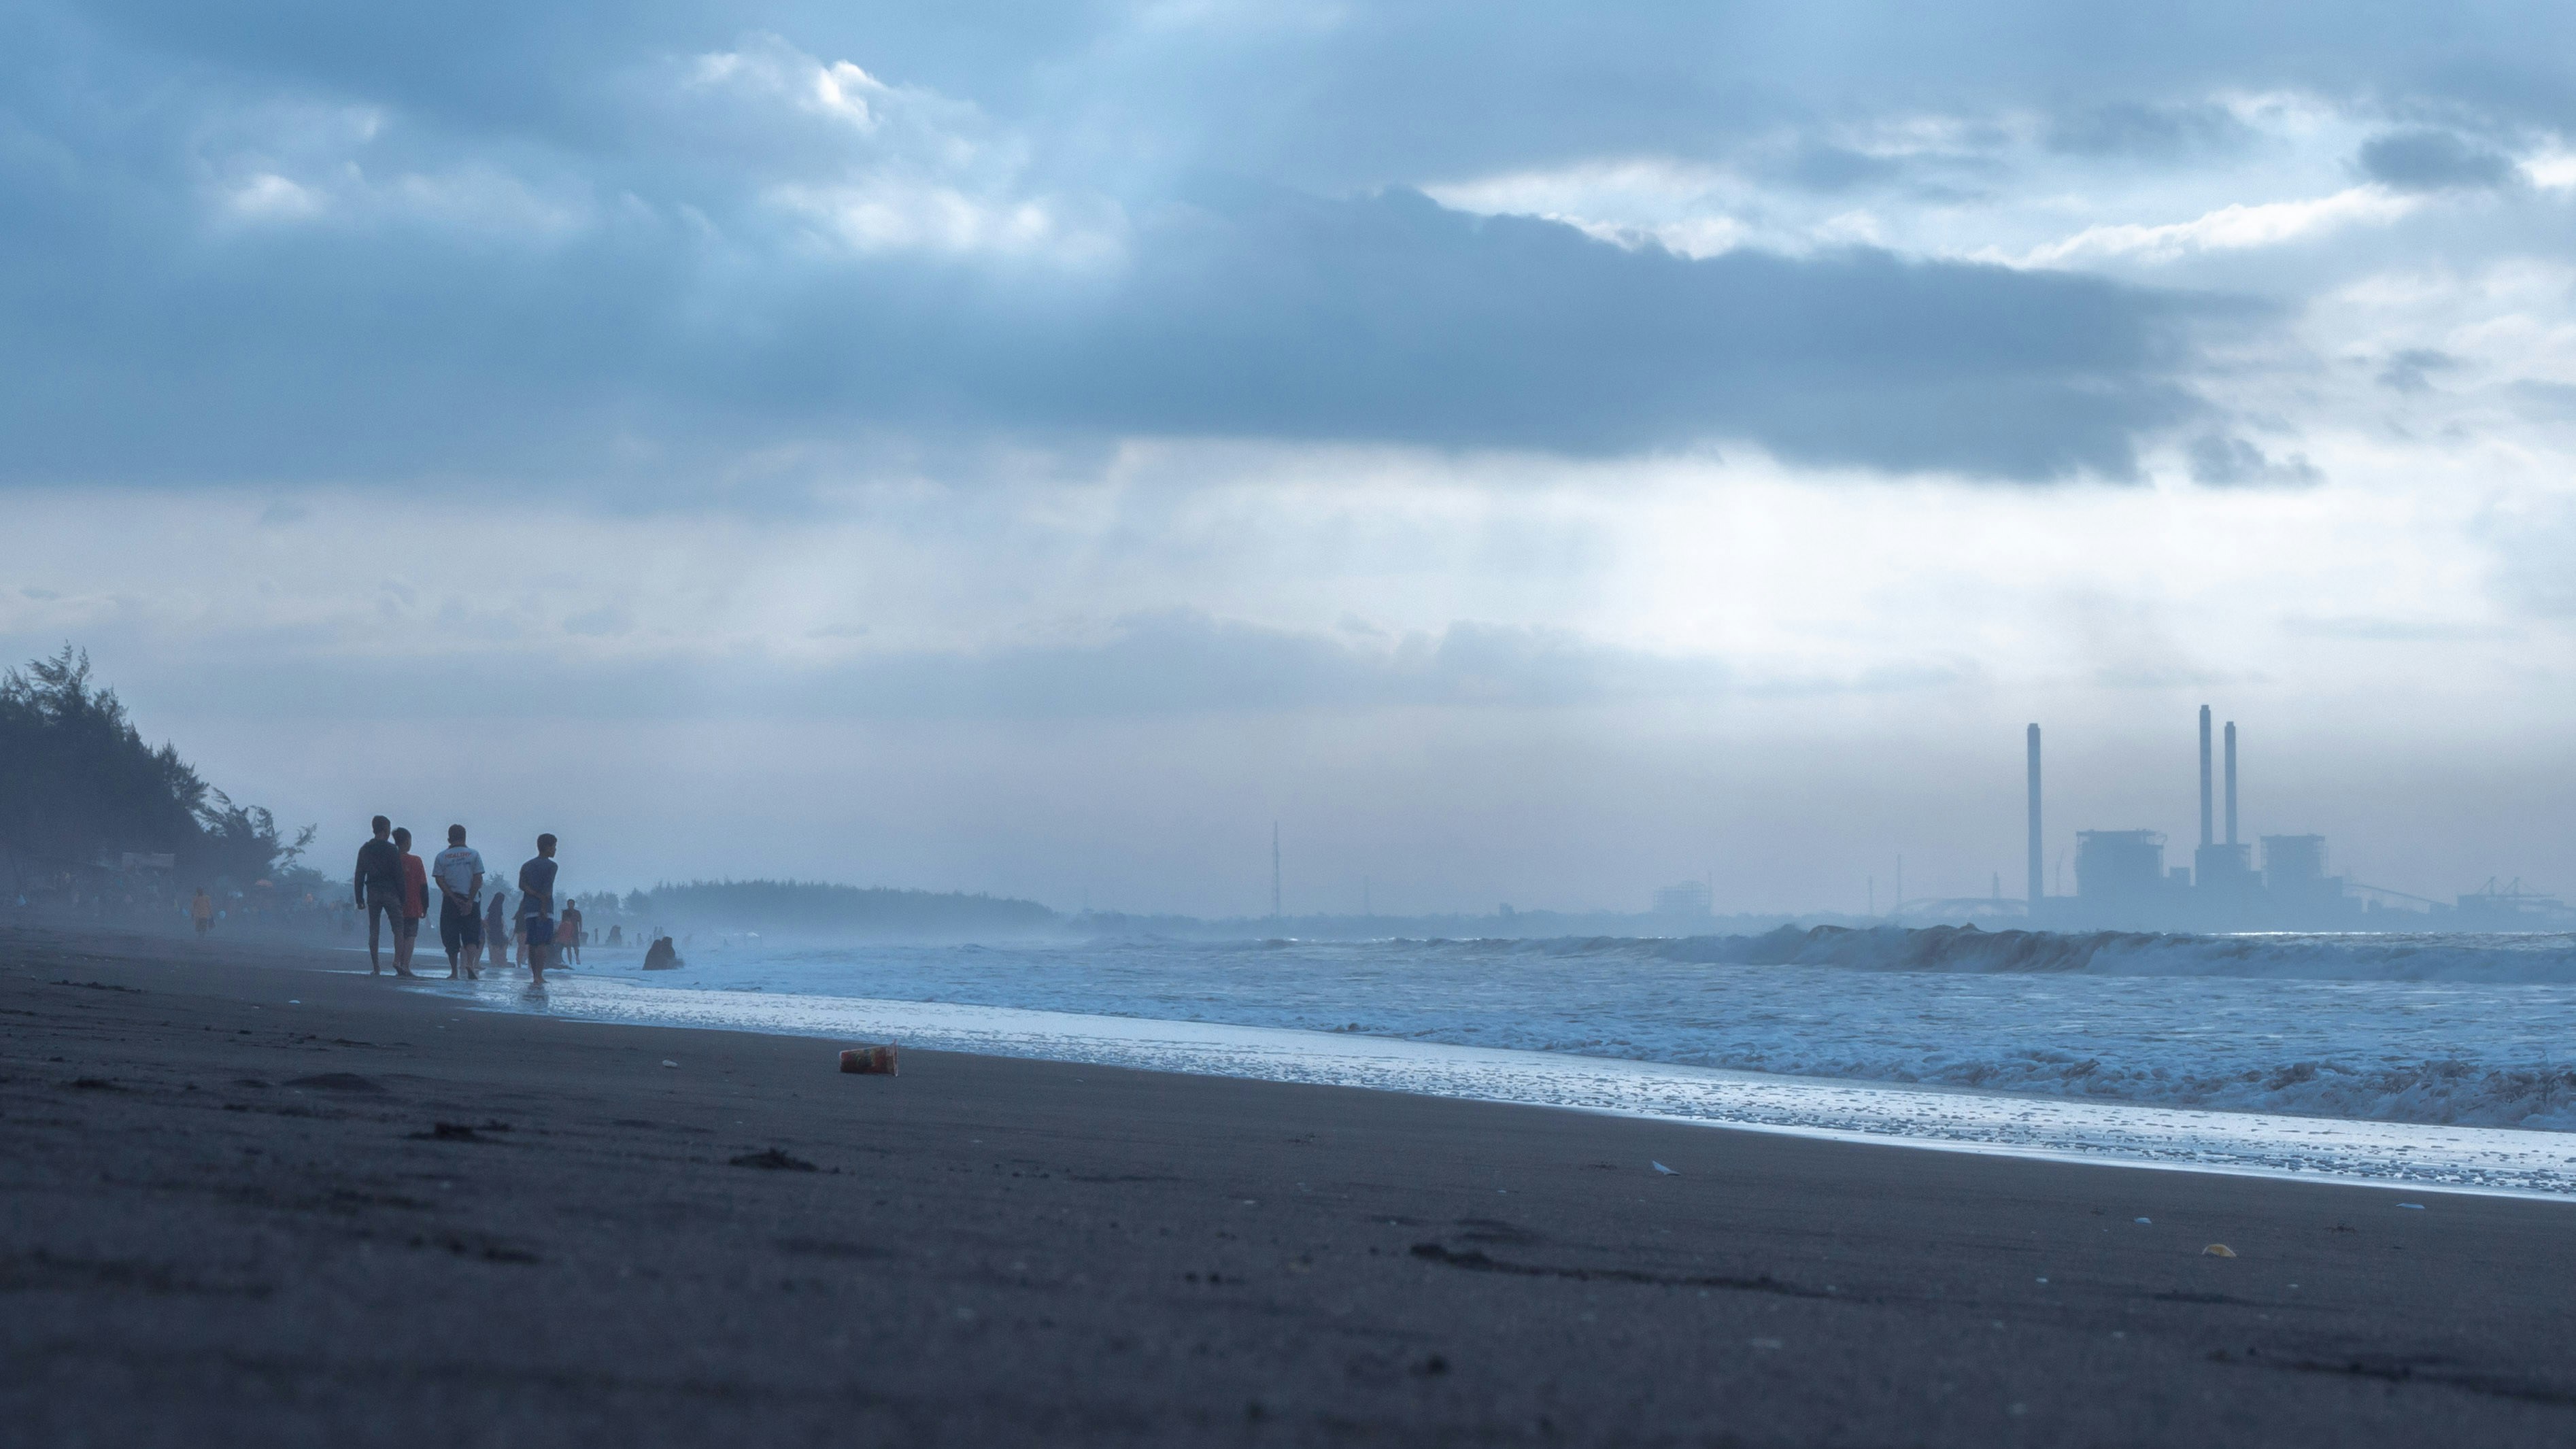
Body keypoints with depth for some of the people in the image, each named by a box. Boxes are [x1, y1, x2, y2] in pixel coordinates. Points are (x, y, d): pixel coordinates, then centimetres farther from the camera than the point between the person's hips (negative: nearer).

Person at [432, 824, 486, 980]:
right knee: (471, 936, 0)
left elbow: (440, 881, -3)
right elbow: (478, 880, -4)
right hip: (470, 900, -1)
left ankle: (454, 972, 7)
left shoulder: (442, 856, 5)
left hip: (449, 902, 1)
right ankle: (470, 963, -23)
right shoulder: (473, 854, 3)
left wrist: (455, 900, -7)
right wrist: (470, 901, -6)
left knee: (451, 939, 7)